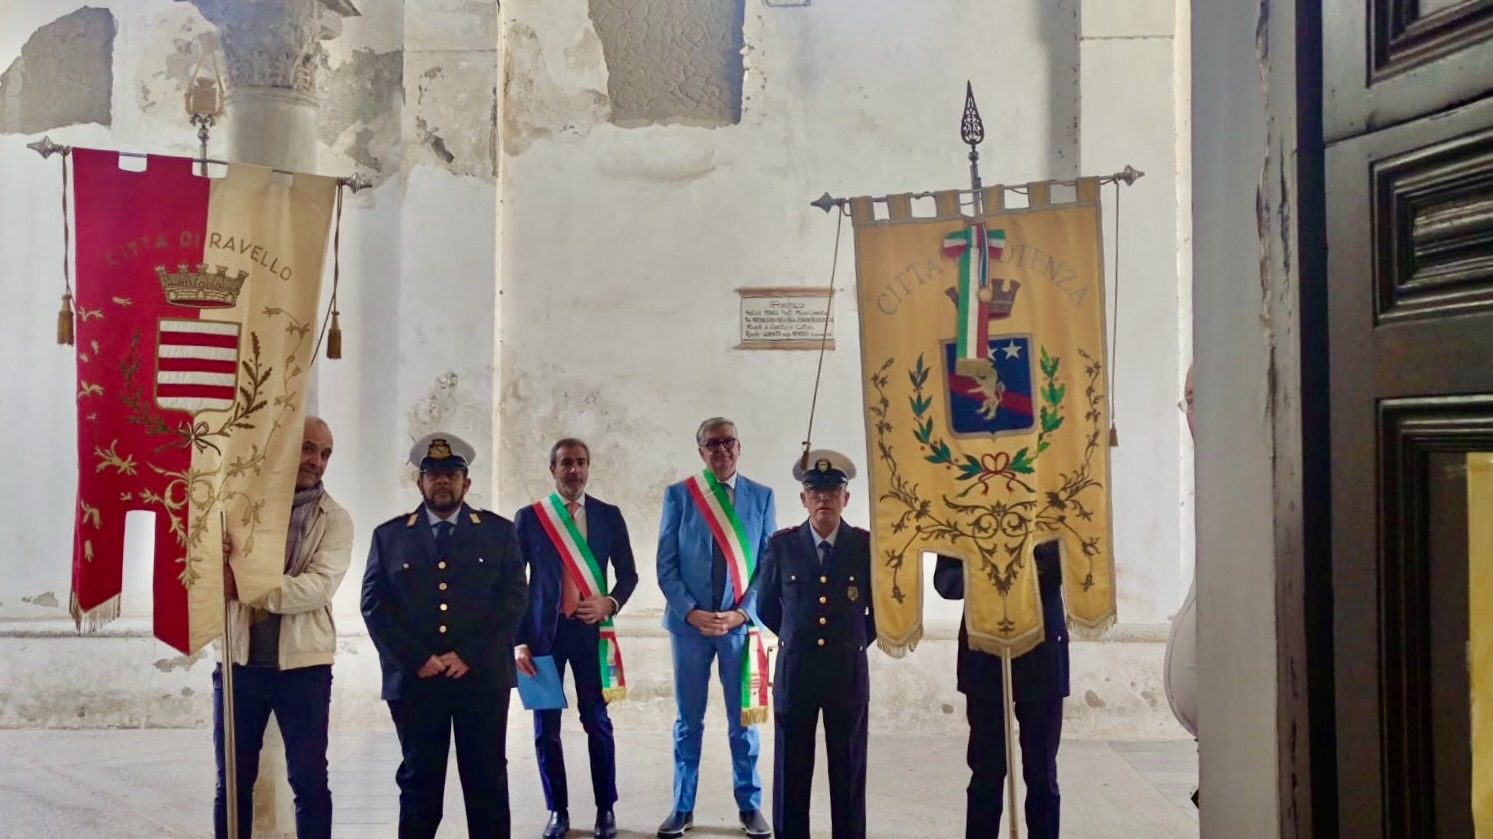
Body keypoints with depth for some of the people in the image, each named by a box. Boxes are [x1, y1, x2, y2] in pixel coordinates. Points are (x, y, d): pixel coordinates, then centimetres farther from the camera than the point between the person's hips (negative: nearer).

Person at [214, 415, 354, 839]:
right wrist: (211, 554, -21)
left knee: (309, 781, 3)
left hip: (302, 665, -2)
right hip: (239, 661, 2)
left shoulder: (335, 519, 0)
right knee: (233, 781, 10)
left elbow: (319, 586, -14)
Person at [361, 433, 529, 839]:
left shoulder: (498, 531, 8)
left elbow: (514, 597, 0)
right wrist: (416, 659, -10)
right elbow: (374, 604, 2)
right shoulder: (389, 535, 10)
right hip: (413, 680, 0)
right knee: (419, 780, 6)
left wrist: (469, 656, -11)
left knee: (487, 781, 4)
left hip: (482, 678, 0)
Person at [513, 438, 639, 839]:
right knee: (545, 726, 4)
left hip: (590, 630, 0)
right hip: (543, 632, 0)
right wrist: (518, 640, -3)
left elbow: (628, 573, 9)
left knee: (597, 722, 3)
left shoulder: (609, 515, 4)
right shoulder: (529, 517, 1)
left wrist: (610, 602, -11)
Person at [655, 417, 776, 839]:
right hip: (689, 623, 0)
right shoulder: (678, 495, 2)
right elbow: (666, 564, 0)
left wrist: (741, 612, -10)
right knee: (688, 721, 8)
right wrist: (691, 612, -12)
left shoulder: (761, 497, 4)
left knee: (743, 721, 7)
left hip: (740, 623, 0)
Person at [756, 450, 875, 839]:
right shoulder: (782, 545, 0)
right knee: (791, 774, 5)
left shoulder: (868, 546, -1)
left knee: (849, 774, 6)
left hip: (848, 674, 0)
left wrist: (856, 643, 9)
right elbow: (766, 606, 12)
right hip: (794, 674, 0)